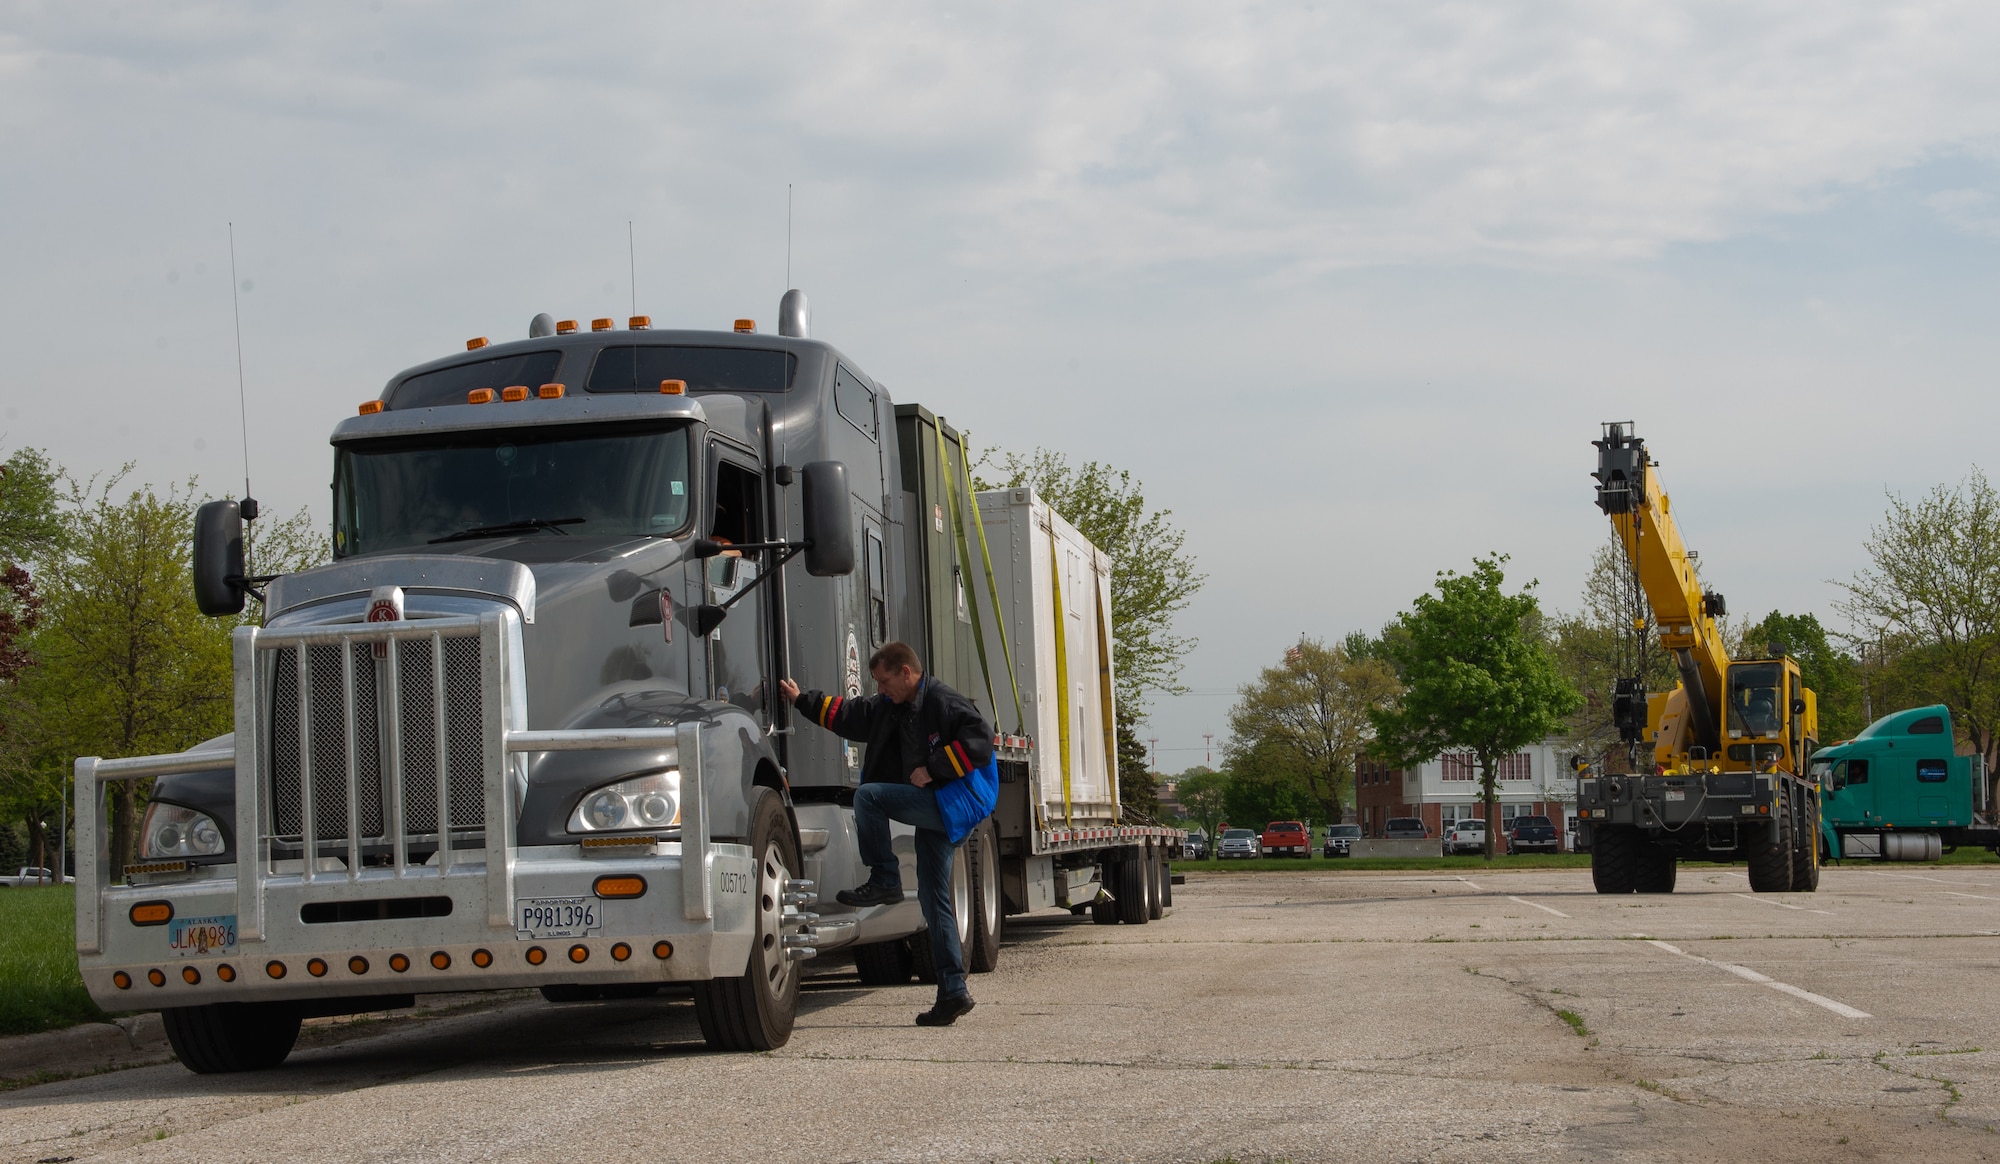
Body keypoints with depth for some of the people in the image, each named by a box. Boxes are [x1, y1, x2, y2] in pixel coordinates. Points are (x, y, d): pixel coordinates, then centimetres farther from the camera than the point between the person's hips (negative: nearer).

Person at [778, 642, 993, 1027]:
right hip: (930, 809, 10)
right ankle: (953, 992, 6)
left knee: (867, 795, -18)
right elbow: (848, 715, 29)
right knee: (933, 899, 6)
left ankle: (884, 881, -9)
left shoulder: (944, 703, -11)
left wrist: (932, 770, -21)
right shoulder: (891, 707, 18)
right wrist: (803, 701, 29)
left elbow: (981, 739, -22)